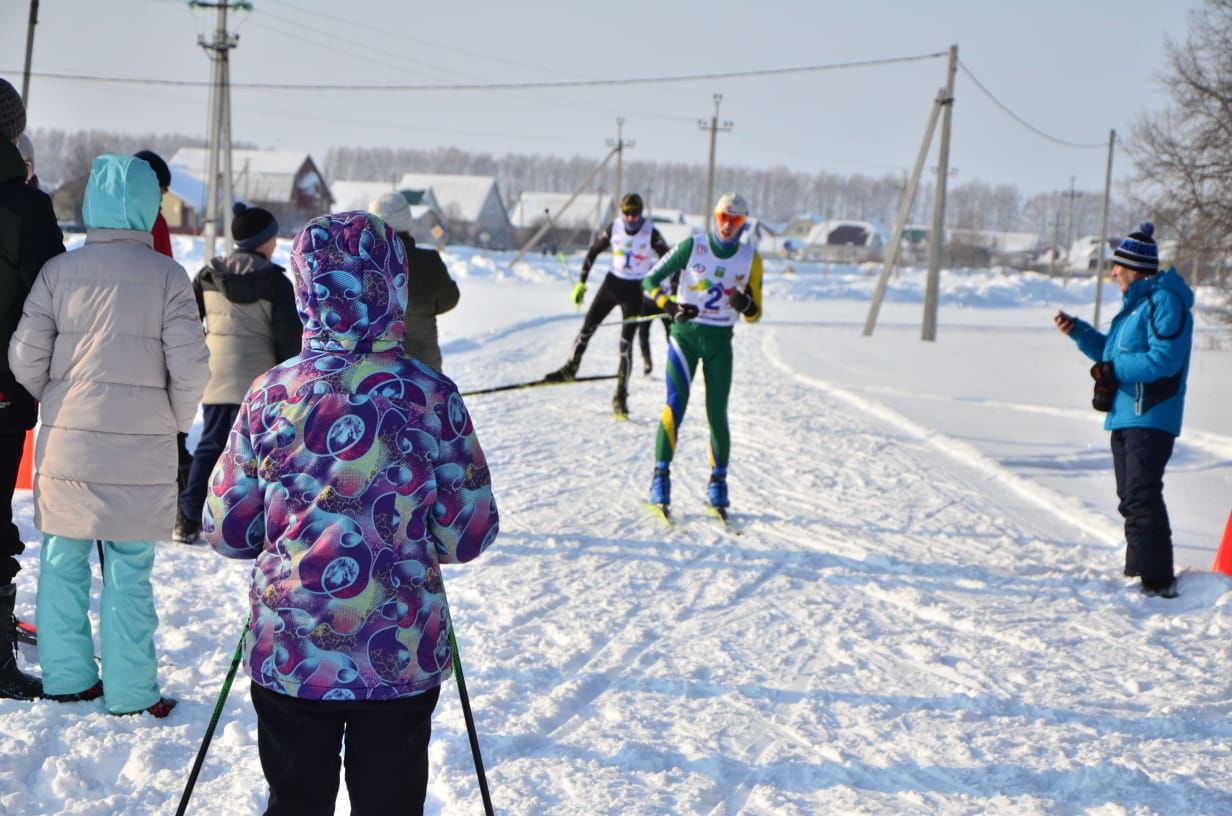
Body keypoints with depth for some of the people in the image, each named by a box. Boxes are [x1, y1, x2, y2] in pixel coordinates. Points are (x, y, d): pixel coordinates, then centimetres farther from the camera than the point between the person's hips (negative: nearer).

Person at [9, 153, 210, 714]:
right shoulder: (166, 275, -7)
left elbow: (25, 356, -2)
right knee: (129, 570, 5)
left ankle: (66, 677, 22)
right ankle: (130, 692, 11)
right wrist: (176, 420, 7)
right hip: (142, 443, -2)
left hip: (67, 440, 2)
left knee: (63, 560, 14)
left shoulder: (59, 270, -1)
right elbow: (190, 365, -10)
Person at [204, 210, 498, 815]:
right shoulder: (431, 394, -11)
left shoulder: (270, 393, -7)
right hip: (401, 656, -1)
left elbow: (226, 531, -1)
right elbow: (469, 535, -7)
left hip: (287, 653, 1)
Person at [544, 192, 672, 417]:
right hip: (612, 282, 3)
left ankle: (621, 396, -4)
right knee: (587, 326, 1)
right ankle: (570, 368, 25)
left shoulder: (651, 233, -13)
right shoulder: (613, 228, -5)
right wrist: (581, 282, 4)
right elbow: (593, 251, 6)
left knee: (626, 343, -7)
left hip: (635, 289, -3)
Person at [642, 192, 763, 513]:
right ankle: (661, 476, -4)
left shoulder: (750, 259, 1)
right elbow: (650, 280, -4)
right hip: (685, 335, -2)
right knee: (675, 406, -11)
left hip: (719, 342, 2)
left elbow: (755, 314, 5)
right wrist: (670, 306, -21)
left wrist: (745, 306, -19)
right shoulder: (692, 246, -5)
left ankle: (718, 481, 12)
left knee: (717, 414, 0)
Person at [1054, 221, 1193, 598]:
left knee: (1141, 497, -14)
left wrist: (1114, 371, -19)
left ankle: (1156, 579, -14)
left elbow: (1164, 359, -22)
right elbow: (1115, 352, 25)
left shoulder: (1165, 300, -13)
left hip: (1150, 418, -10)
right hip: (1126, 415, 11)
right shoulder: (1136, 302, 19)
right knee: (1131, 498, 15)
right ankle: (1137, 570, 24)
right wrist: (1078, 331, 15)